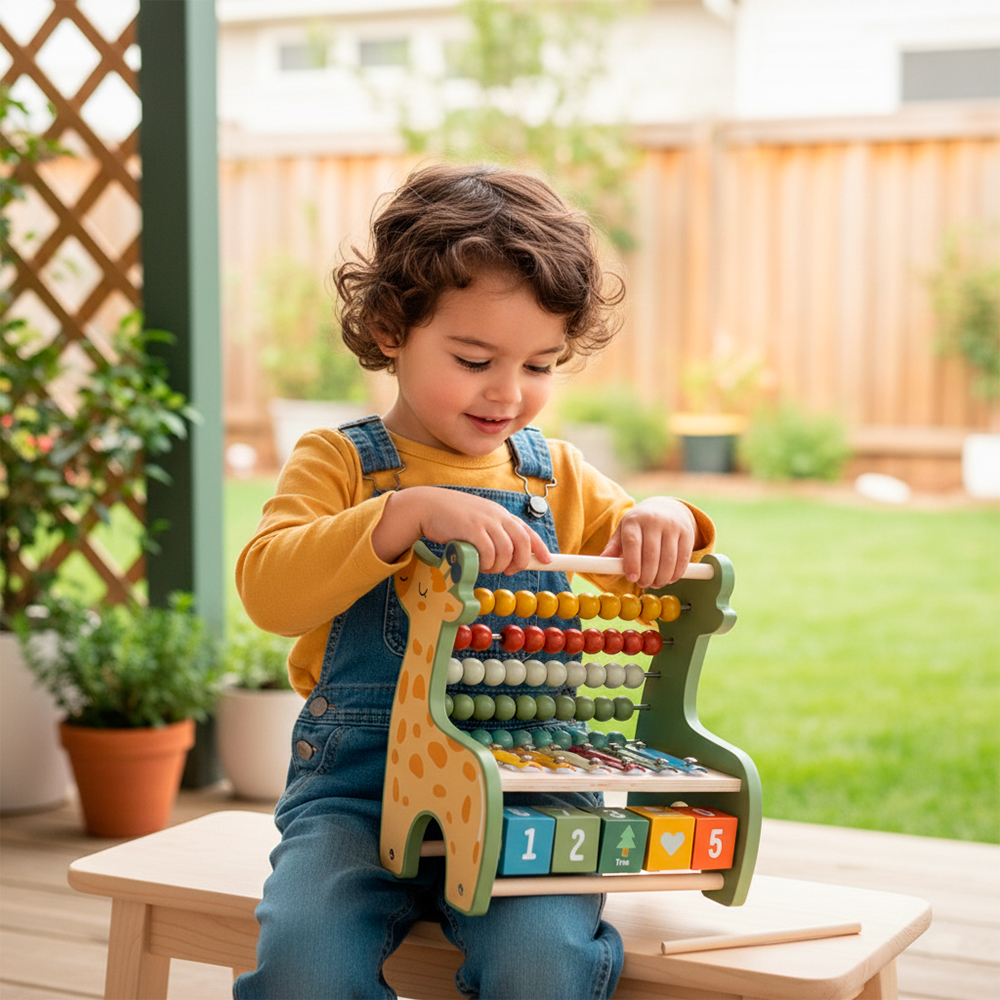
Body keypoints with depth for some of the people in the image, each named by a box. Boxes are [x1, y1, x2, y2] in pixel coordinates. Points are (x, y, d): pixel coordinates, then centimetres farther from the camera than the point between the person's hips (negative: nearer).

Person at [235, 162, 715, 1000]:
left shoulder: (557, 476, 13)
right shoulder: (340, 463, 2)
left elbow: (641, 575, 16)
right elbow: (267, 590, -13)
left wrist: (664, 524, -8)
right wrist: (408, 511, -28)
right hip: (358, 783, -1)